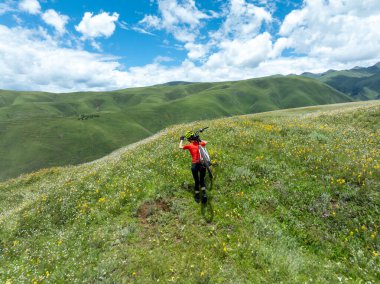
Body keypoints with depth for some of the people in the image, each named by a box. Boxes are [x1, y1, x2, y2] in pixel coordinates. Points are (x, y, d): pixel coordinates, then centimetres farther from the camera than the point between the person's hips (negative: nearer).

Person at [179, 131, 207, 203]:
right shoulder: (200, 143, 7)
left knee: (196, 181, 12)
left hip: (194, 165, -3)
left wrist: (181, 140, 29)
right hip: (202, 163, 3)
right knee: (202, 180, 18)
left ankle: (197, 196, 19)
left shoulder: (189, 145, -2)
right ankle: (204, 193, 4)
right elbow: (205, 142, 31)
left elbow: (180, 147, 15)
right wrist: (199, 140, 41)